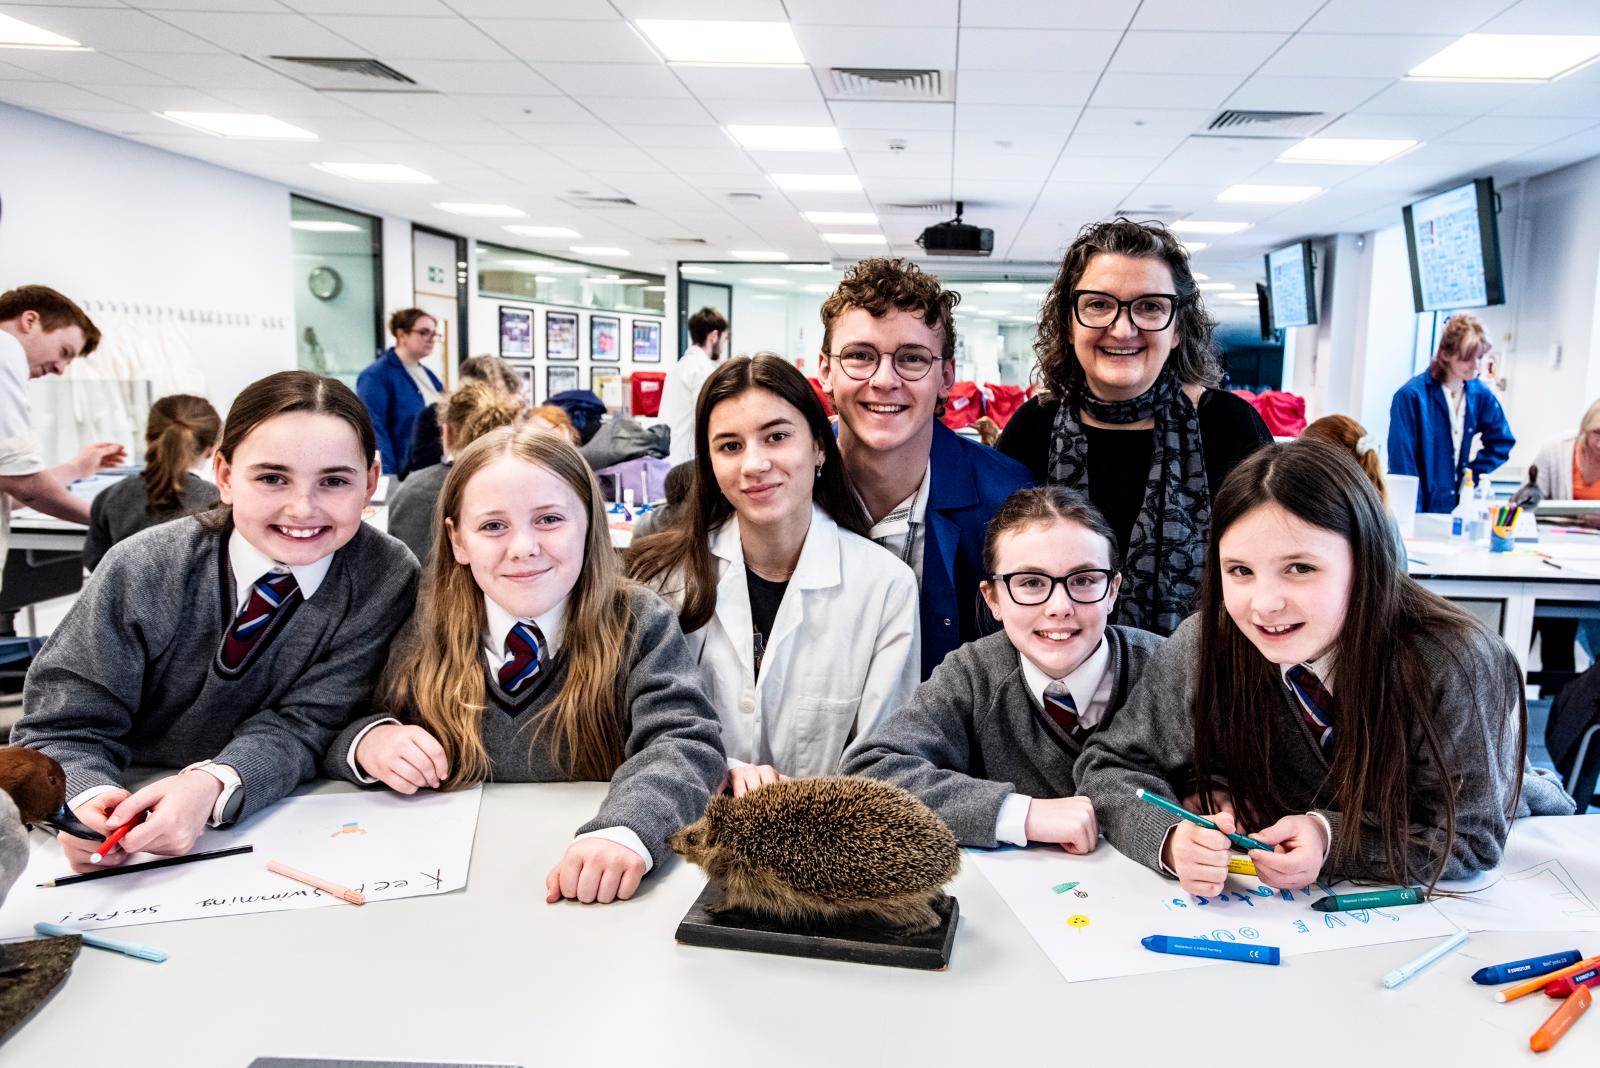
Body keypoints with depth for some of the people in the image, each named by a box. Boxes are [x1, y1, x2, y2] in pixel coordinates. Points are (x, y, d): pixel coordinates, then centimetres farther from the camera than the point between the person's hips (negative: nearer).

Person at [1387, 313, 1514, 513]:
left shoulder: (1481, 395, 3)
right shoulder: (1411, 396, -13)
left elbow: (1502, 442, 16)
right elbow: (1402, 461, -14)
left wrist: (1474, 473, 1)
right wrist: (1412, 518, -17)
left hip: (1460, 509, 5)